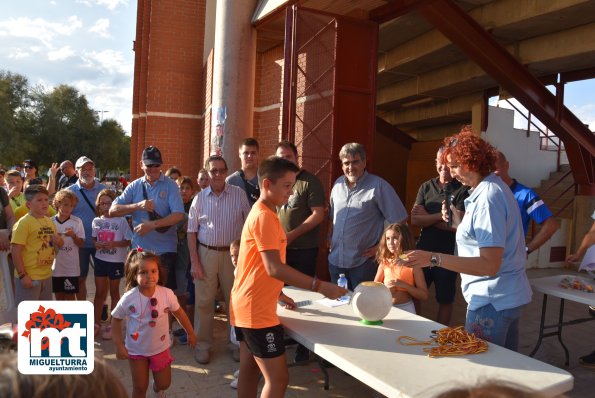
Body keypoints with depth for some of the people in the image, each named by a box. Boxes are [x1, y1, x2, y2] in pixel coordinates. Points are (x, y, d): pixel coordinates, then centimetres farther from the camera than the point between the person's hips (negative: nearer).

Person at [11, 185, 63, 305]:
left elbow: (58, 243, 22)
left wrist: (59, 242, -2)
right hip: (29, 277, -7)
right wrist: (22, 275, -20)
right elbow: (16, 252, -18)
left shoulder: (49, 221, 8)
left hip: (46, 275, 7)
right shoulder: (23, 223, -15)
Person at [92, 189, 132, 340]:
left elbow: (128, 241, -7)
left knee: (114, 292, 10)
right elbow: (94, 239, 13)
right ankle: (96, 324, 22)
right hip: (100, 260, 3)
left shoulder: (121, 221, -9)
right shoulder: (96, 221, 3)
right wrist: (96, 244, -8)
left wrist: (114, 244, -22)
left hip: (116, 261, -3)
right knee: (99, 292, 10)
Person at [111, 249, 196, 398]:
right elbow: (116, 319, -6)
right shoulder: (129, 298, -22)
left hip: (160, 347, 2)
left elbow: (179, 313, -4)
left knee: (164, 383, 14)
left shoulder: (167, 294, -19)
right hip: (136, 350, -1)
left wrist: (190, 333, 6)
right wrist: (119, 345, -8)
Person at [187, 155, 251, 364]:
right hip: (206, 253, 1)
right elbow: (192, 231, 4)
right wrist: (194, 261, -3)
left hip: (233, 254, -1)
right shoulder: (200, 198, 3)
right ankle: (203, 345, 22)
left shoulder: (239, 194, 0)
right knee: (204, 301, 7)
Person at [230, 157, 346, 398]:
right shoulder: (264, 216, -19)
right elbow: (274, 268, -26)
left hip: (246, 307, 10)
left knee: (250, 370, 17)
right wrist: (319, 286, -26)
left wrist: (278, 294, 21)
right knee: (277, 378, -2)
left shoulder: (260, 213, 14)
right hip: (257, 311, -10)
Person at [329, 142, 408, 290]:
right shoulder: (338, 184, 7)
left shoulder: (378, 186, -11)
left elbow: (400, 220, -11)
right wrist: (331, 239, 10)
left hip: (363, 263, -5)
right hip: (335, 260, 6)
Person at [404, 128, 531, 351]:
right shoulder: (495, 187, 10)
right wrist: (460, 224, 7)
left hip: (492, 302, -10)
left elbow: (490, 264, -27)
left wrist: (434, 259, -32)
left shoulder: (488, 198, -21)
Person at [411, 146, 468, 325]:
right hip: (423, 251, 4)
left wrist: (427, 217, -11)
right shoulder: (426, 187, 5)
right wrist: (441, 215, -16)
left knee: (445, 301, 13)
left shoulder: (463, 190, -8)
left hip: (448, 255, -4)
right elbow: (414, 219, -4)